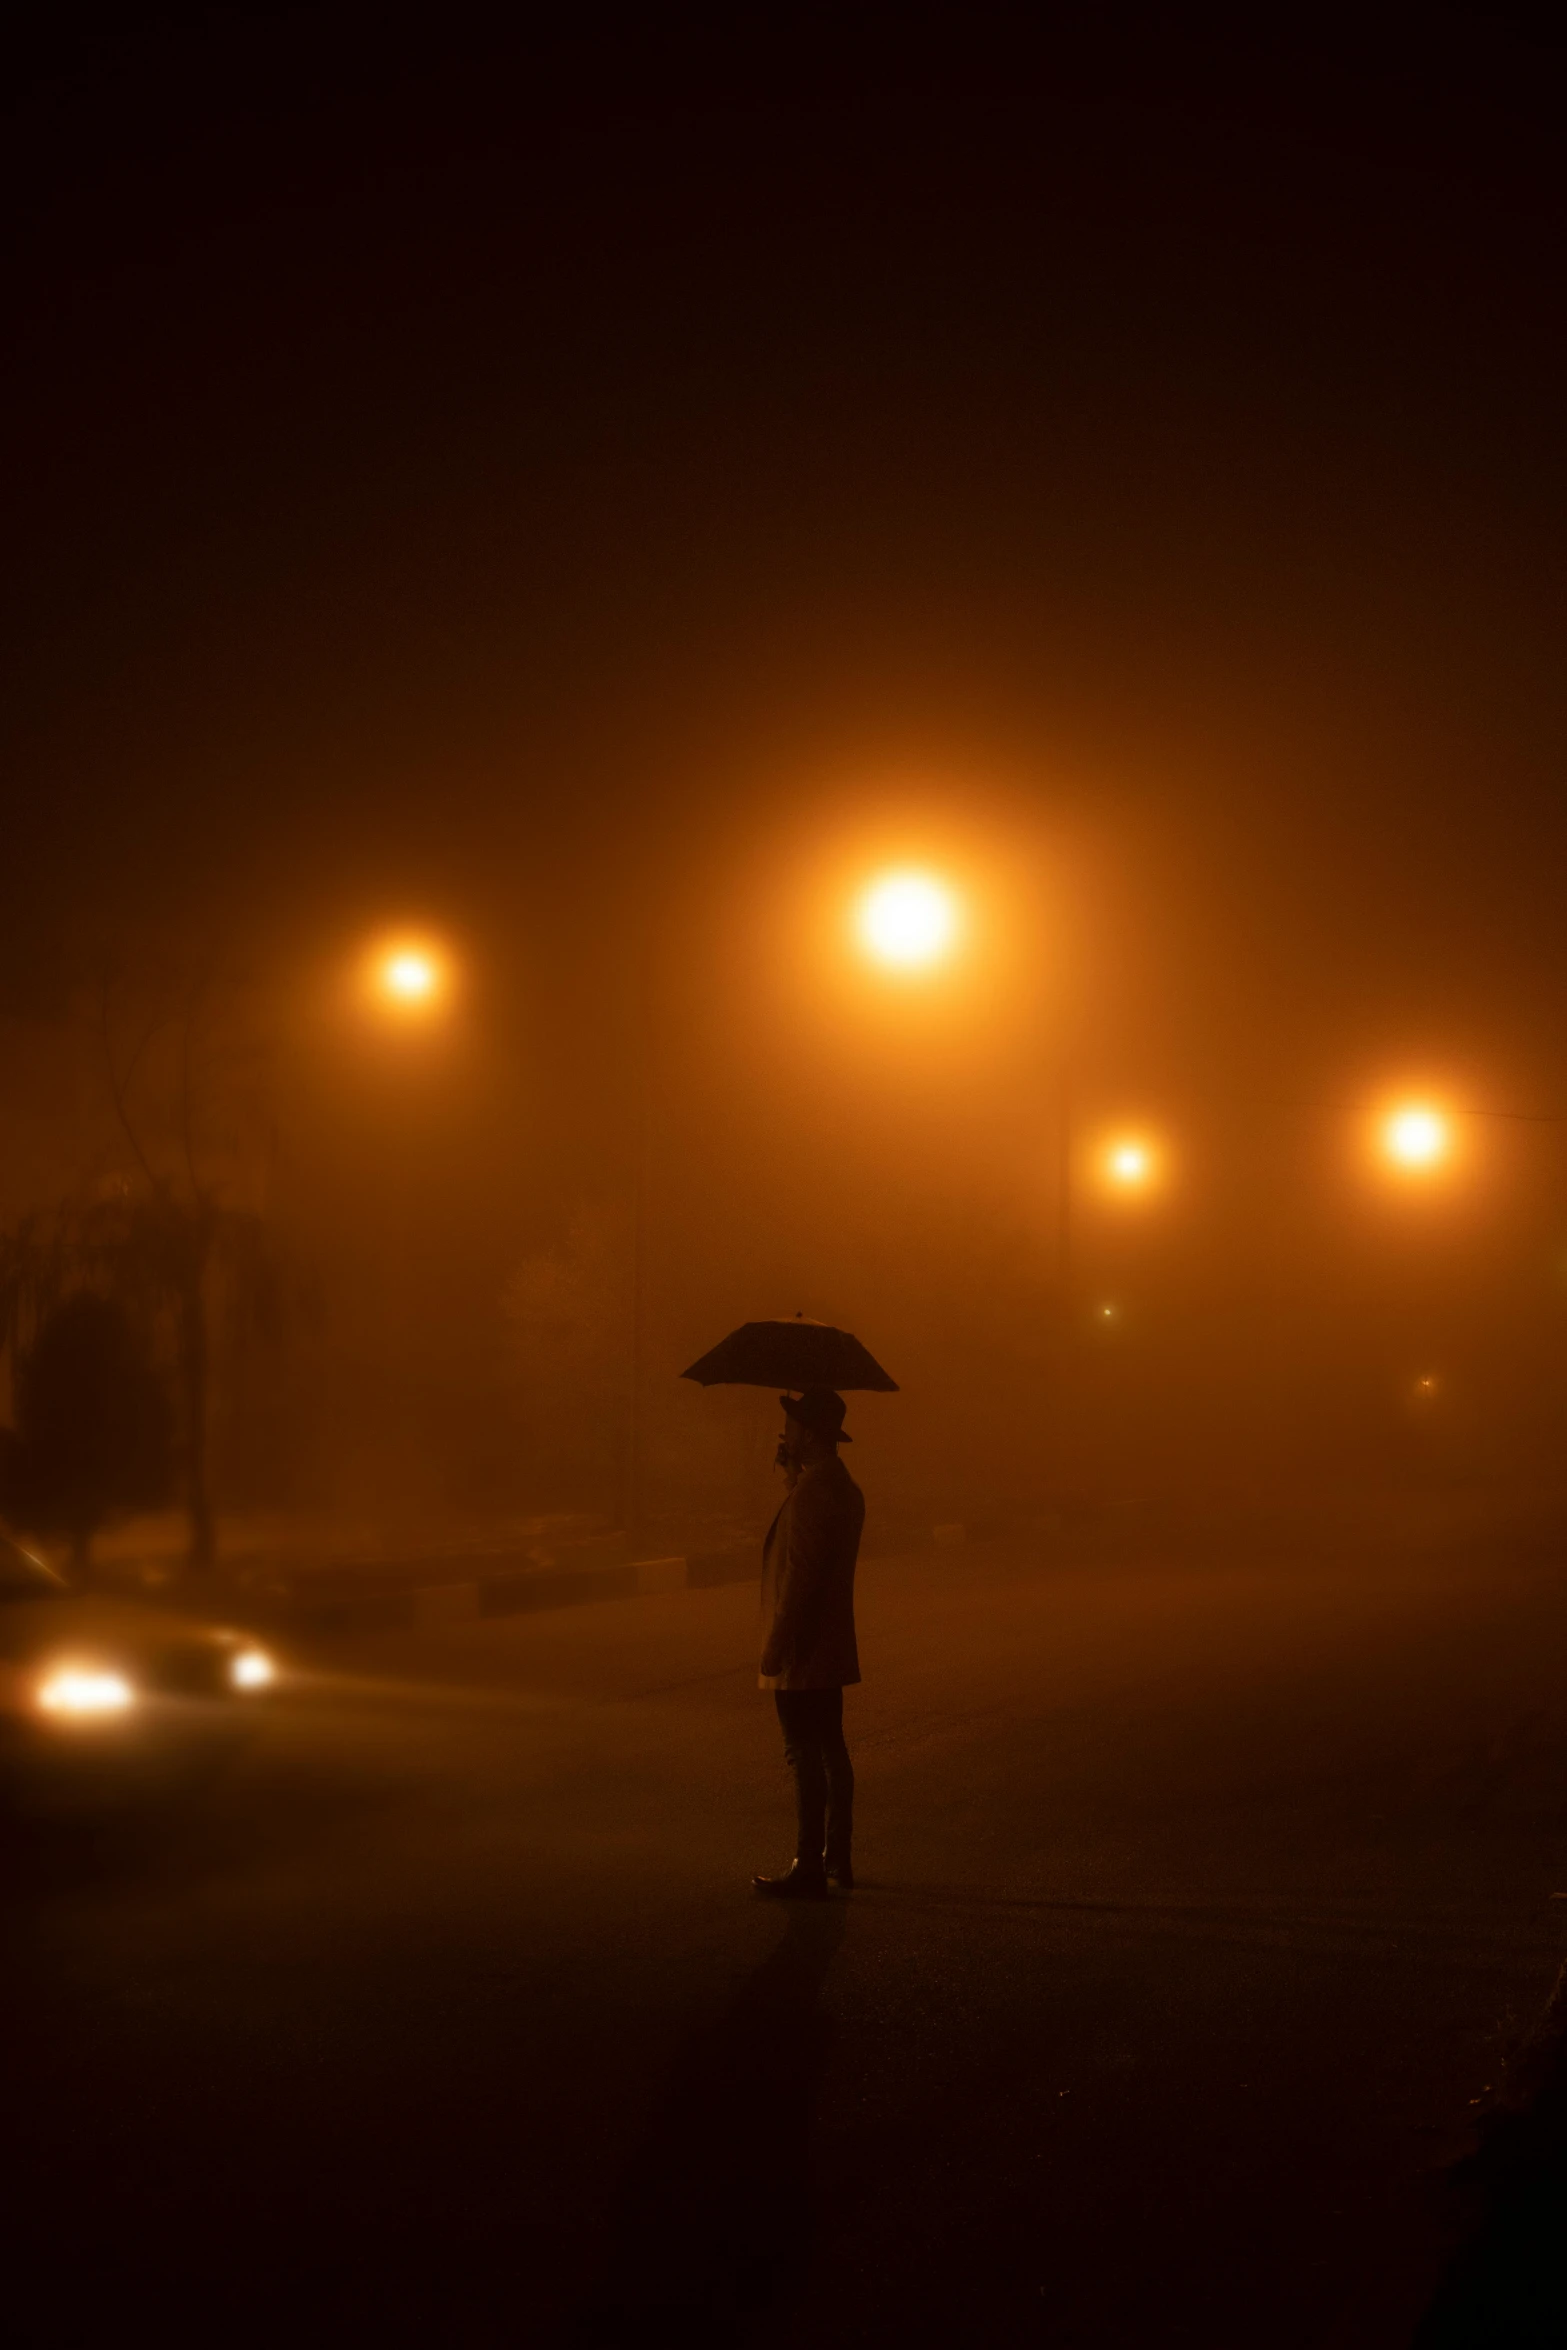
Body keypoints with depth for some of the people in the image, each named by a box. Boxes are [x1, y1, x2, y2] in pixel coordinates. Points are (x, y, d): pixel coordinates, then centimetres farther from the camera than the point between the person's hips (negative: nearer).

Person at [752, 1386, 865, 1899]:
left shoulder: (811, 1490, -20)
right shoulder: (844, 1487, 12)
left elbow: (800, 1575, -23)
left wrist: (775, 1647, -20)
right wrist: (793, 1478, 14)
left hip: (802, 1653, -10)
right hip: (831, 1649, 10)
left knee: (806, 1756, -5)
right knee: (830, 1751, 16)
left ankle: (809, 1871, -1)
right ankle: (838, 1858, 24)